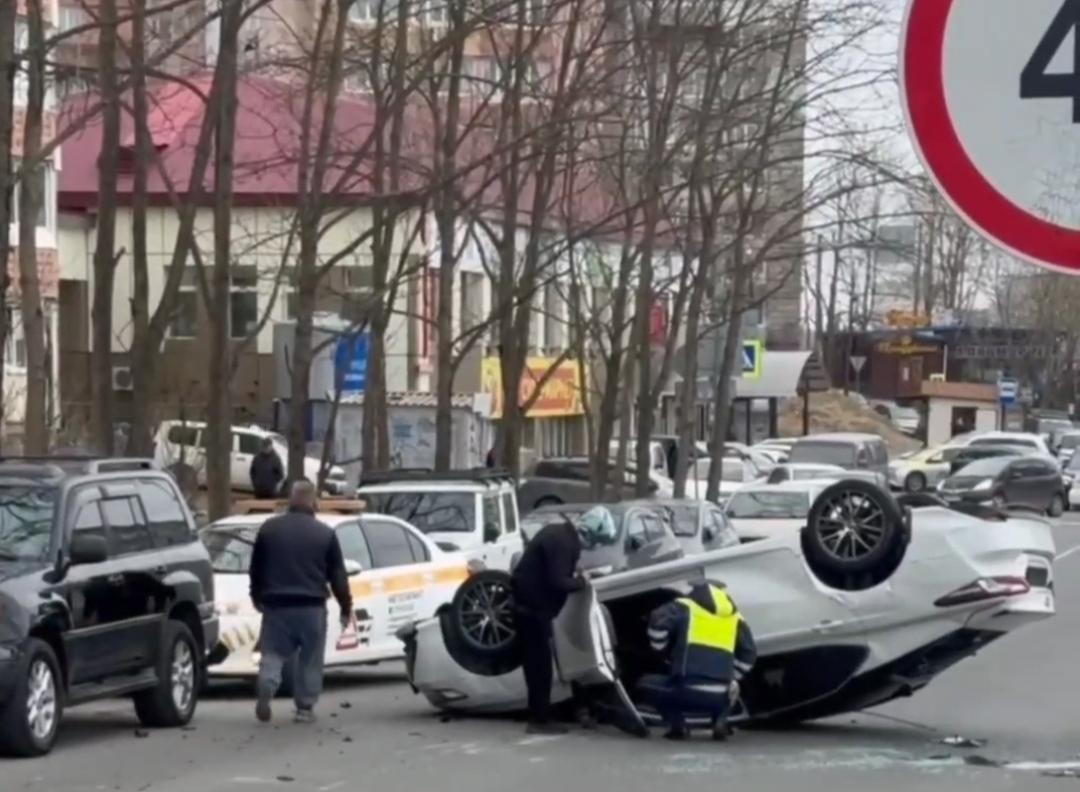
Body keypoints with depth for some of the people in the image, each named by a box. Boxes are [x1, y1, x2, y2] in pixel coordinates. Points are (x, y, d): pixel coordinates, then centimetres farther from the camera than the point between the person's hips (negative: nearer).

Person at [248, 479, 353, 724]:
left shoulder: (269, 529, 4)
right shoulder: (325, 534, 0)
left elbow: (256, 568, 12)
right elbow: (338, 575, 2)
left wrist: (257, 596, 27)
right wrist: (346, 607, 11)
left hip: (275, 604, 1)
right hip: (311, 606, -1)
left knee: (273, 654, 6)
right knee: (310, 660, 9)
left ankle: (266, 687, -21)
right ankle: (305, 708, 7)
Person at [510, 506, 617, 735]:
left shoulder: (561, 533, 10)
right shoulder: (563, 542, -21)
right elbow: (557, 583, -26)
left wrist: (575, 575, 8)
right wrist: (580, 582, -10)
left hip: (529, 604, 10)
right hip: (533, 607, -10)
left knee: (536, 663, 14)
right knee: (540, 664, -5)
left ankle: (538, 717, 20)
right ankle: (540, 720, -1)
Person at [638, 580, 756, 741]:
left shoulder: (684, 608, 9)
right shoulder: (734, 616, 19)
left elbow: (658, 621, -7)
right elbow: (748, 655, 20)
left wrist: (663, 651, 11)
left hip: (687, 692, -4)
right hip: (719, 697, 4)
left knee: (646, 685, 23)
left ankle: (677, 724, 2)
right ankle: (720, 720, 10)